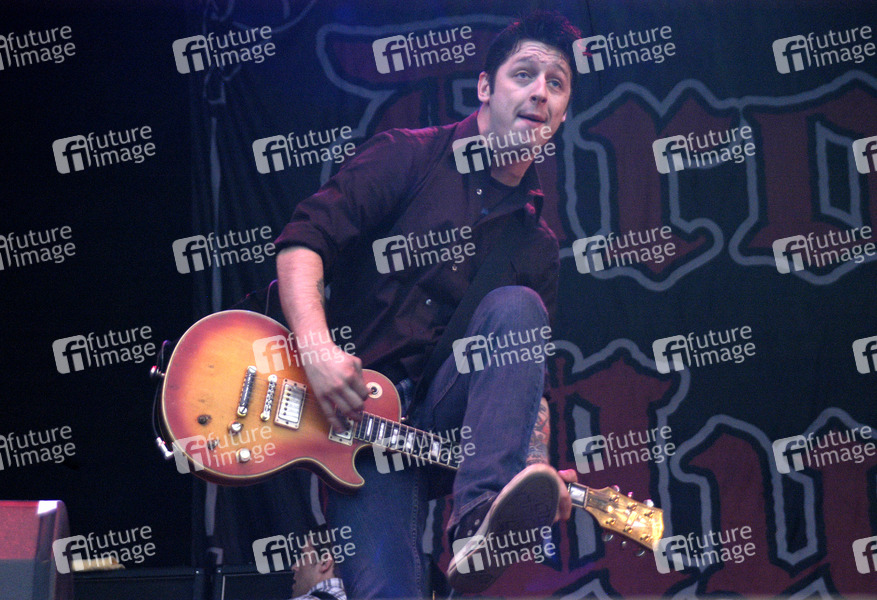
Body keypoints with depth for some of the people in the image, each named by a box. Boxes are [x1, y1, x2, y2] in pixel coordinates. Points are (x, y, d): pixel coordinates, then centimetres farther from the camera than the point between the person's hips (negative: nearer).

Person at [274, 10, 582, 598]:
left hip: (445, 418, 5)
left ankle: (480, 524, -38)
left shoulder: (538, 245, 16)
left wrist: (537, 460, -3)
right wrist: (317, 348, -22)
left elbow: (531, 374, 17)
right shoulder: (409, 158, 3)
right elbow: (304, 239, -7)